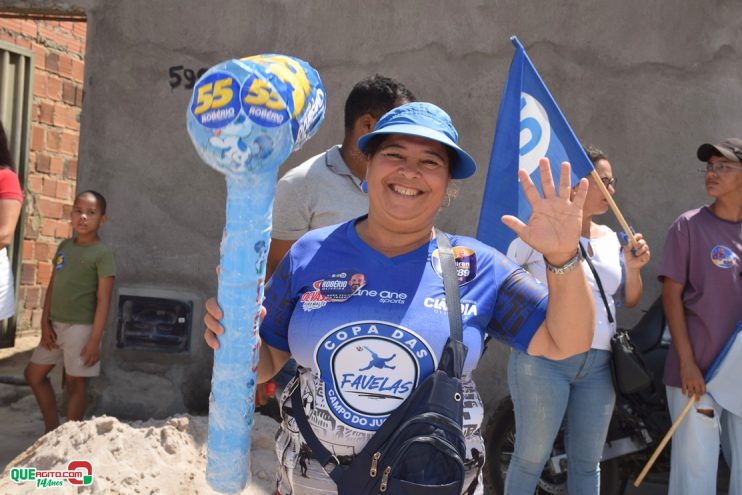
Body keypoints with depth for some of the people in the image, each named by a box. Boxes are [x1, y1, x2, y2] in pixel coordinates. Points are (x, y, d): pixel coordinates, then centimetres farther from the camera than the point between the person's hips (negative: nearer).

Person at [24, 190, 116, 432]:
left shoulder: (102, 253, -12)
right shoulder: (64, 246, 8)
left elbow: (103, 300, -14)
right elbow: (52, 286, 11)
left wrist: (95, 340, -16)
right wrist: (45, 324, 4)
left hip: (81, 327, -7)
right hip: (55, 325, 8)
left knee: (75, 383, 2)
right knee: (34, 374, 16)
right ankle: (52, 429, 30)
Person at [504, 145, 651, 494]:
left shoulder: (611, 239, 12)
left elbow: (630, 301, 15)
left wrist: (633, 267, -1)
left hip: (598, 364, 5)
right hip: (543, 358, -5)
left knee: (588, 462, 14)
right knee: (531, 458, 2)